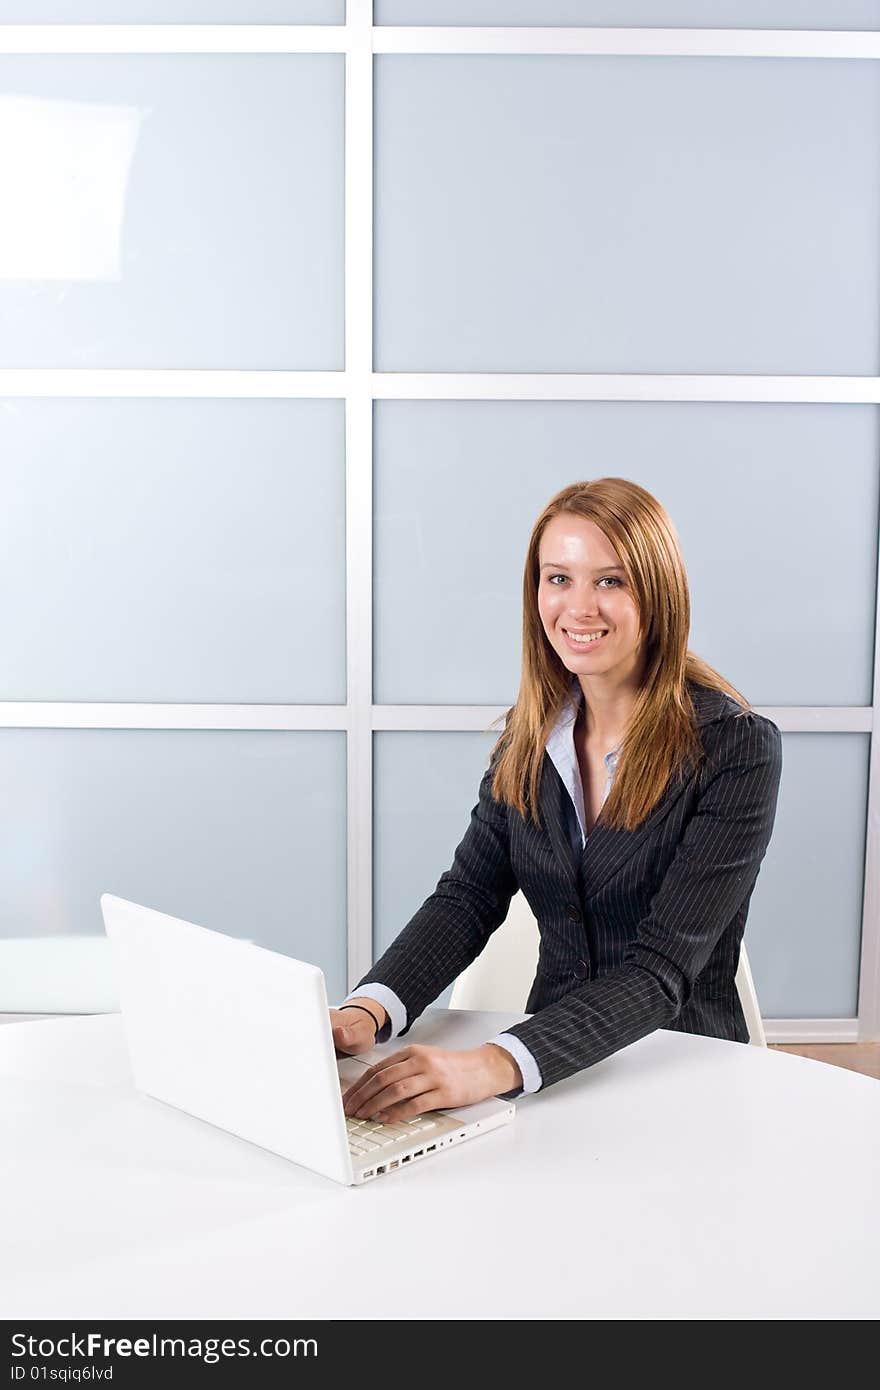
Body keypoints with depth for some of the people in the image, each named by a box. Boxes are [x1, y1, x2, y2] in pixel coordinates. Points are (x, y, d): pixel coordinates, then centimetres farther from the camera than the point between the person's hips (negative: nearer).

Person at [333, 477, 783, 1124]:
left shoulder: (738, 747, -14)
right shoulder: (530, 737, 4)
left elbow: (664, 966, -21)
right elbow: (468, 895, -3)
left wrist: (497, 1065, -35)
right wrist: (370, 1010, -22)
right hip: (553, 1063, 4)